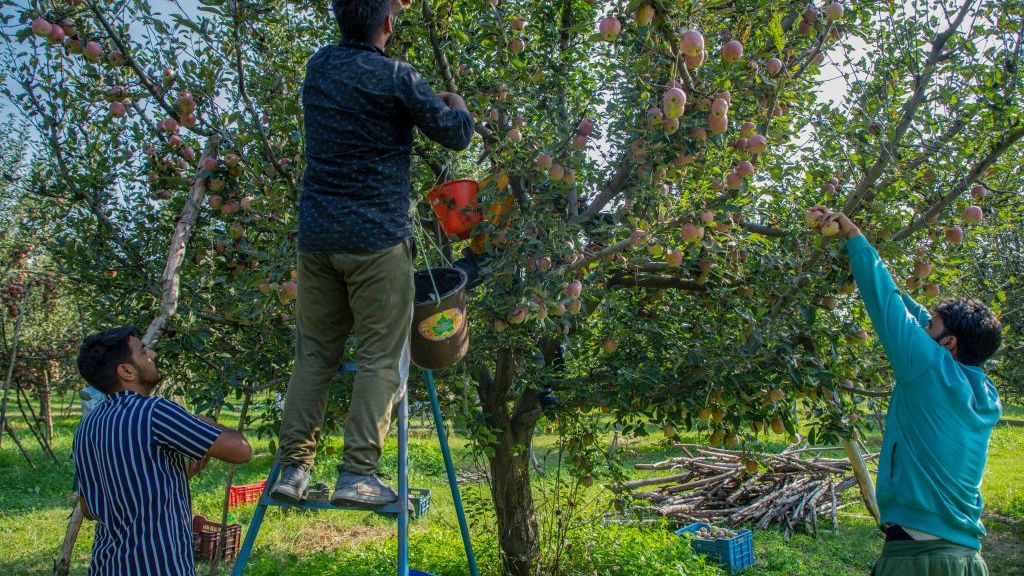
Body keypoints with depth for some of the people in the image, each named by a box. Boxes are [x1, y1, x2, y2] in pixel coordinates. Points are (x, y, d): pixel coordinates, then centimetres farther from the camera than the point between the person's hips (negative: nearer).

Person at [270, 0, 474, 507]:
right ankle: (358, 474, -4)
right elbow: (456, 135, 3)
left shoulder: (319, 66, 12)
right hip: (377, 238, -6)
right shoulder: (395, 78, -6)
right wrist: (456, 105, 24)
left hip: (316, 235, 6)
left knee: (312, 354, 9)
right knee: (379, 357, -1)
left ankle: (294, 468, 8)